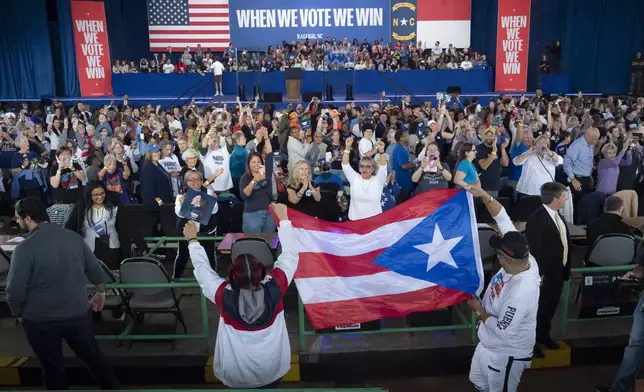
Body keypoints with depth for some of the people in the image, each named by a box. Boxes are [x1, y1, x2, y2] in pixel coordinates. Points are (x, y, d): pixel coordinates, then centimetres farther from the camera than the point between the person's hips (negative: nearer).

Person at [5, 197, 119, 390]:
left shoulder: (24, 248, -18)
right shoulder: (74, 237, -3)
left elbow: (15, 291, -15)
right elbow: (95, 270, 4)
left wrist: (18, 313, 4)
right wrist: (101, 292, 21)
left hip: (41, 321, -4)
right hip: (79, 314, 4)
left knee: (53, 368, 15)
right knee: (93, 355, 20)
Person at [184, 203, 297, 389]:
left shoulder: (224, 295, -24)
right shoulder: (274, 288, -23)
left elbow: (202, 268, -7)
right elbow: (290, 255, -8)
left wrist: (192, 240, 7)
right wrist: (283, 219, 0)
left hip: (236, 375, -1)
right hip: (273, 369, 1)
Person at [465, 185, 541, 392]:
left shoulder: (521, 292, -40)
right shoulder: (523, 258, -17)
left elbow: (503, 330, -31)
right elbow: (503, 219, -15)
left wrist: (479, 310, -18)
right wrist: (484, 196, -23)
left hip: (505, 355, -8)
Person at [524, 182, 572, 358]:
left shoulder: (557, 215, 4)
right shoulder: (537, 220, -26)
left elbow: (565, 241, 11)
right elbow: (535, 250, -24)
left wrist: (566, 267, 10)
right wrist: (539, 274, -21)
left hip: (558, 271, 9)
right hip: (545, 273, -9)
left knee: (551, 307, 24)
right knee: (539, 308, 7)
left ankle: (544, 335, 43)